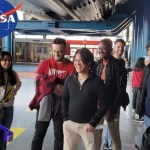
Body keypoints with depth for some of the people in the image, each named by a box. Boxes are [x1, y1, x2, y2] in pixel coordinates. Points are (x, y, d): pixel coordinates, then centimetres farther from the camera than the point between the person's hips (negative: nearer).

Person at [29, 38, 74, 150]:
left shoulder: (71, 66, -8)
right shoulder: (45, 64, -1)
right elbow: (38, 81, -10)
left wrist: (49, 83, -20)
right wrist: (55, 87, -20)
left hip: (61, 106, -1)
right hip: (44, 105, 1)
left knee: (60, 135, 14)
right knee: (39, 135, 13)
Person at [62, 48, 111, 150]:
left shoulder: (97, 81, -10)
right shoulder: (69, 79, 1)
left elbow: (105, 103, -10)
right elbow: (65, 100, 10)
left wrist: (93, 122, -11)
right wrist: (65, 118, 2)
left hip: (88, 125, -3)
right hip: (70, 124, 4)